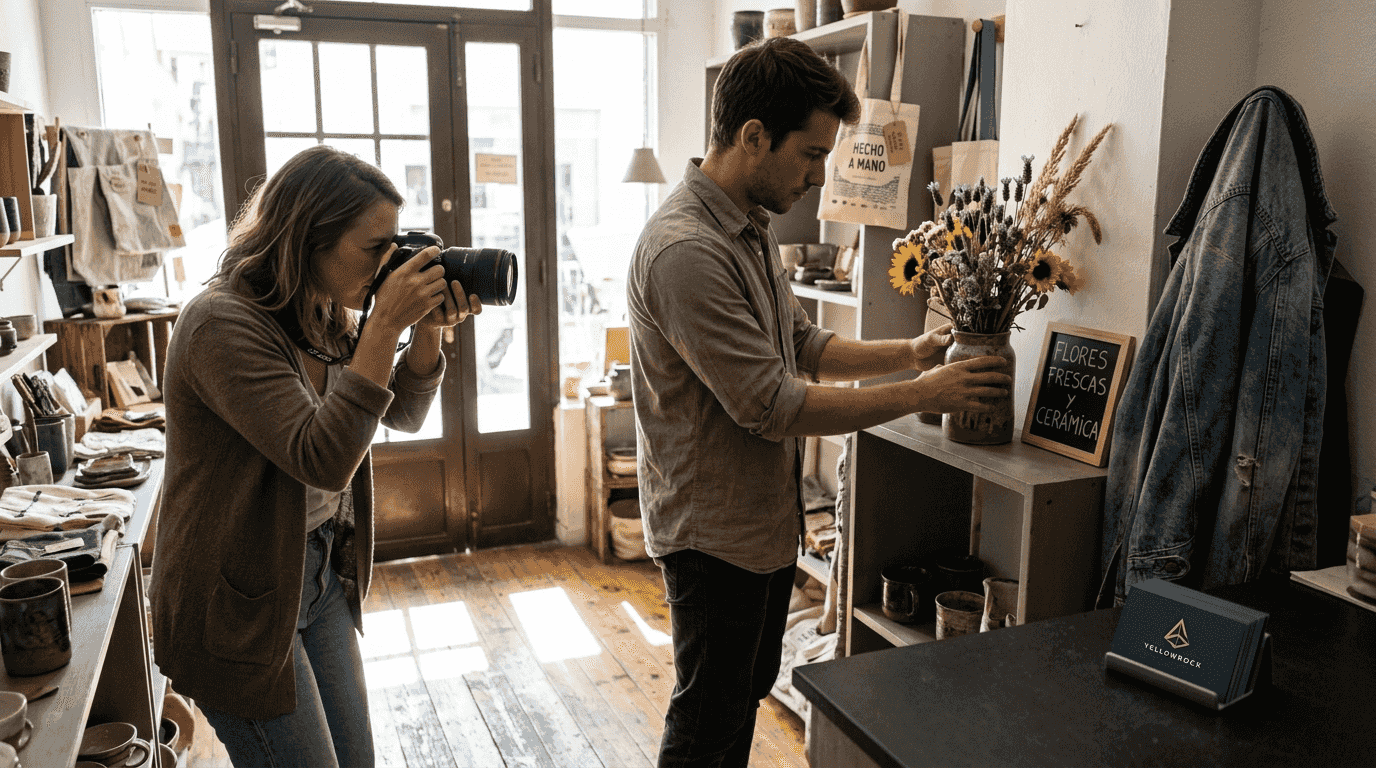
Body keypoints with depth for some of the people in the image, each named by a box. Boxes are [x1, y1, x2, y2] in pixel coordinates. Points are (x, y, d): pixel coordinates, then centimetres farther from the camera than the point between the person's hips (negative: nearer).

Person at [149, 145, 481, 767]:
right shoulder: (222, 324, -23)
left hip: (322, 574, 8)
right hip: (237, 604, -8)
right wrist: (385, 325, -31)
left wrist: (428, 331, -10)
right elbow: (323, 460, -30)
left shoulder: (323, 319, 3)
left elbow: (402, 416, 8)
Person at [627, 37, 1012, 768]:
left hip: (766, 517, 9)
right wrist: (921, 394, -21)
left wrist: (908, 351, 1)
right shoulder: (686, 250, -27)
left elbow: (802, 345, 14)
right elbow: (772, 406, -27)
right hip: (714, 533, -9)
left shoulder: (751, 229, 6)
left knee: (747, 693, 24)